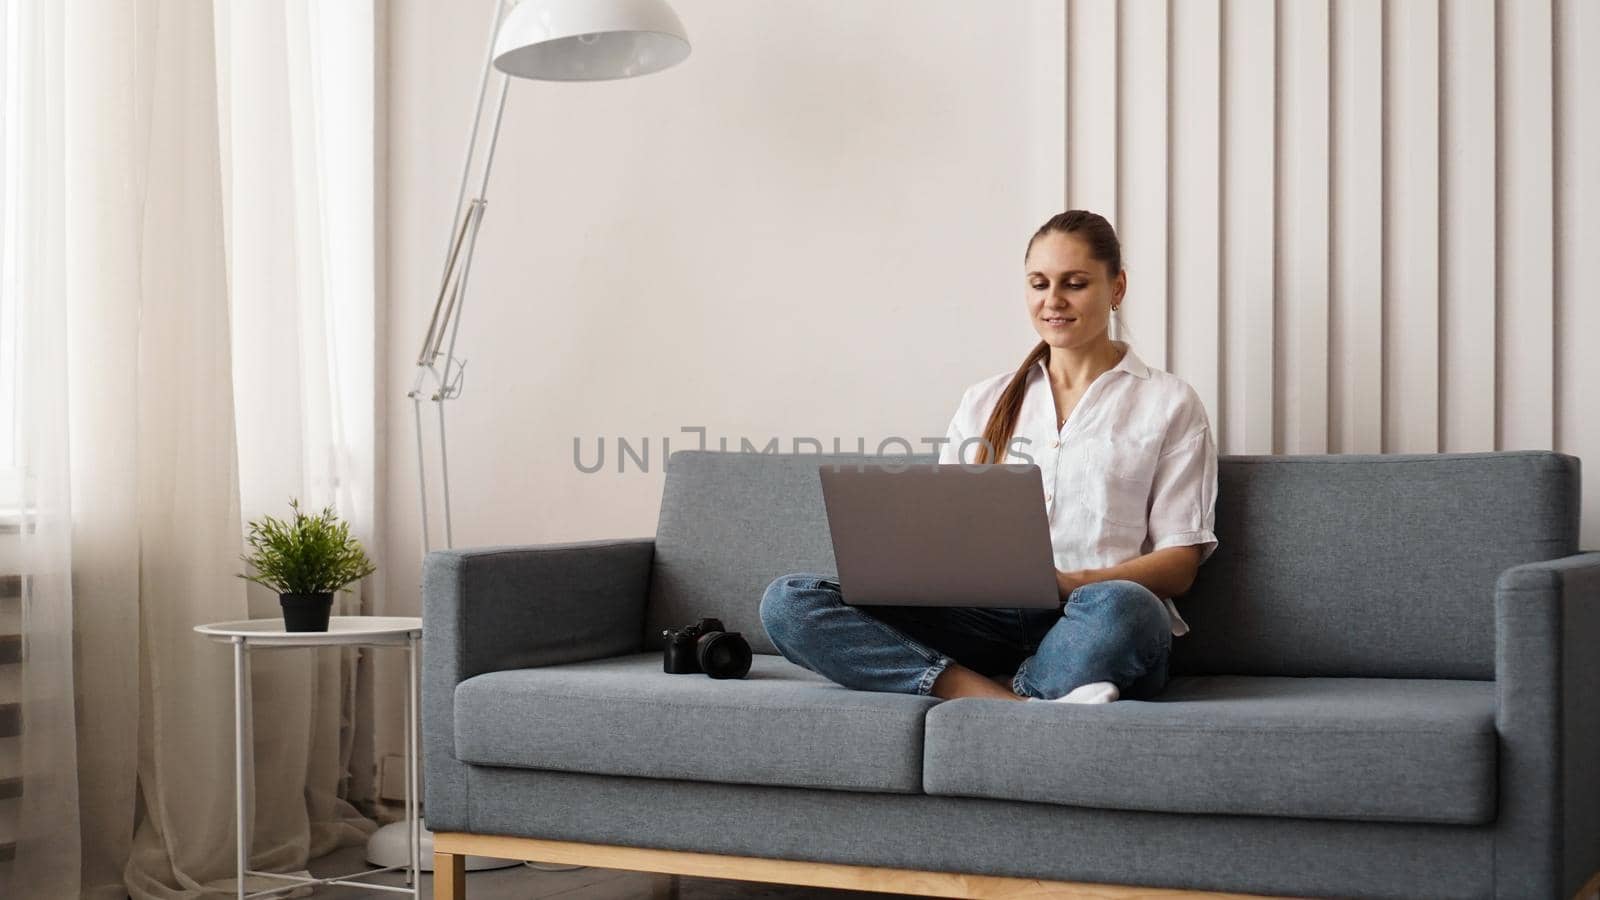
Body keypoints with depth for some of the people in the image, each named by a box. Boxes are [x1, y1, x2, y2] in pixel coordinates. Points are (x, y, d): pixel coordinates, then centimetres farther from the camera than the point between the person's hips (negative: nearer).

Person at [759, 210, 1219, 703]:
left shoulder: (1168, 402, 11)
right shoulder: (983, 402, 22)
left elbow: (1179, 566, 4)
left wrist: (1068, 584, -15)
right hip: (987, 621, 4)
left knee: (1116, 606, -42)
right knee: (787, 601, -21)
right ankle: (1018, 707, -31)